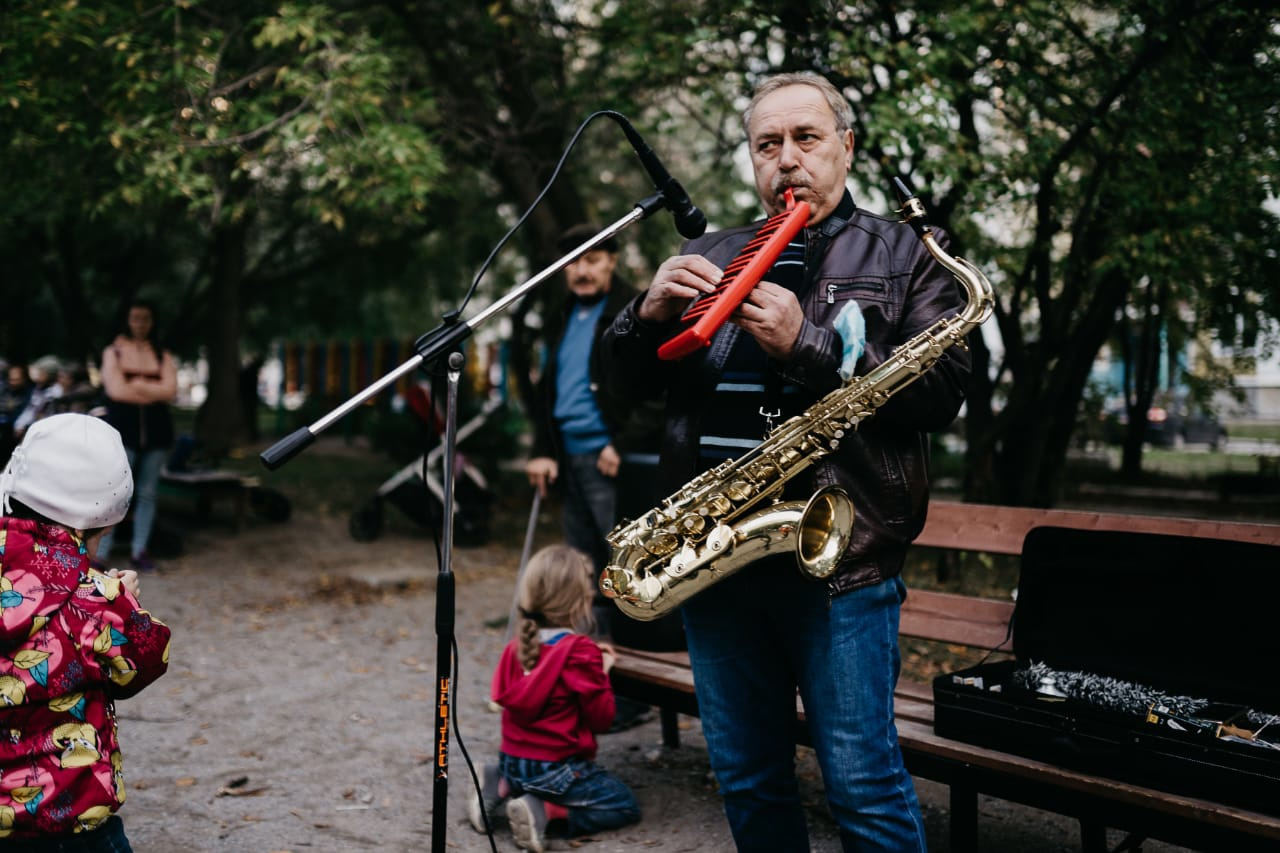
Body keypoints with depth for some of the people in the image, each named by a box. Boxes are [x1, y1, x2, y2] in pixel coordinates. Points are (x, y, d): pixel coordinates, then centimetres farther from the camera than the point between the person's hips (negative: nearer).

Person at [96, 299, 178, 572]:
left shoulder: (163, 356, 11)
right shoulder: (113, 352, 4)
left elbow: (170, 390, -6)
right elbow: (115, 390, -11)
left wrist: (135, 385, -10)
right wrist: (152, 390, -8)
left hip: (155, 429, 3)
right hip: (122, 428, -3)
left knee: (147, 493, 6)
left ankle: (139, 551, 12)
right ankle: (101, 553, -1)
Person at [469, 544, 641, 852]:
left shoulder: (519, 643, 3)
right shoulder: (580, 651, -18)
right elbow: (601, 718, -14)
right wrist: (601, 673, 3)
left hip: (512, 761, 8)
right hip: (555, 767, -7)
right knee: (626, 806, 6)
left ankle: (502, 787, 9)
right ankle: (546, 812, -12)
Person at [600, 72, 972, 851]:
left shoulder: (903, 255, 5)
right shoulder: (712, 257, 16)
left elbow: (942, 391, -7)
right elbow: (627, 376, 13)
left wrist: (810, 344, -17)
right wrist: (651, 312, -9)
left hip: (840, 556, -4)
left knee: (864, 786, 1)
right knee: (747, 782, 15)